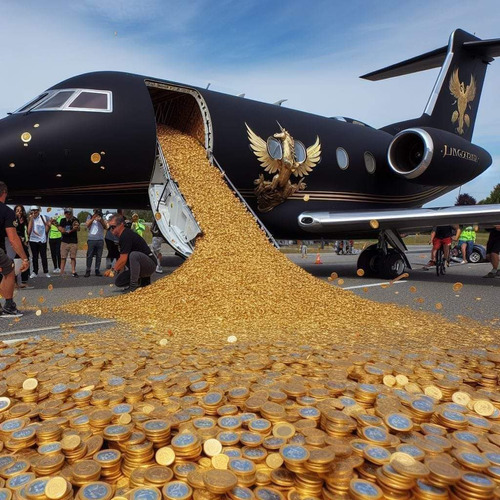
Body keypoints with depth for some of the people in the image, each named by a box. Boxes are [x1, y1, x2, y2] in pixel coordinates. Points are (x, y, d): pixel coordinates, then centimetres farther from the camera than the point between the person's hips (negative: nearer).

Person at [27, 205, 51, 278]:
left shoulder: (43, 218, -2)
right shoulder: (30, 220, -4)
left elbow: (46, 230, 10)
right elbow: (29, 231, -15)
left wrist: (48, 225, -8)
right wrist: (31, 219, -16)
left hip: (42, 240, 0)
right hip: (33, 240, 1)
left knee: (44, 257, 3)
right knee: (34, 257, 8)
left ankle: (46, 272, 12)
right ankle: (35, 272, 17)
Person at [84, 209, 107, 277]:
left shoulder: (102, 217, 14)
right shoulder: (90, 216, 13)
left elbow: (106, 227, 1)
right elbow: (87, 225, -2)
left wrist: (101, 220, -13)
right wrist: (93, 217, -10)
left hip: (100, 240, 1)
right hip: (91, 239, -1)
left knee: (99, 256, 1)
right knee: (89, 256, -2)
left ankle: (97, 270, 7)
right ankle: (88, 271, 1)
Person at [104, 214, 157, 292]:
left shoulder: (126, 236, -20)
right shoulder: (122, 236, 11)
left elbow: (123, 259, -24)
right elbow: (122, 259, 18)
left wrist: (113, 270, -14)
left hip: (150, 264, -10)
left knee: (134, 255, -38)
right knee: (118, 281, 5)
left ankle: (134, 285, -28)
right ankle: (143, 281, 13)